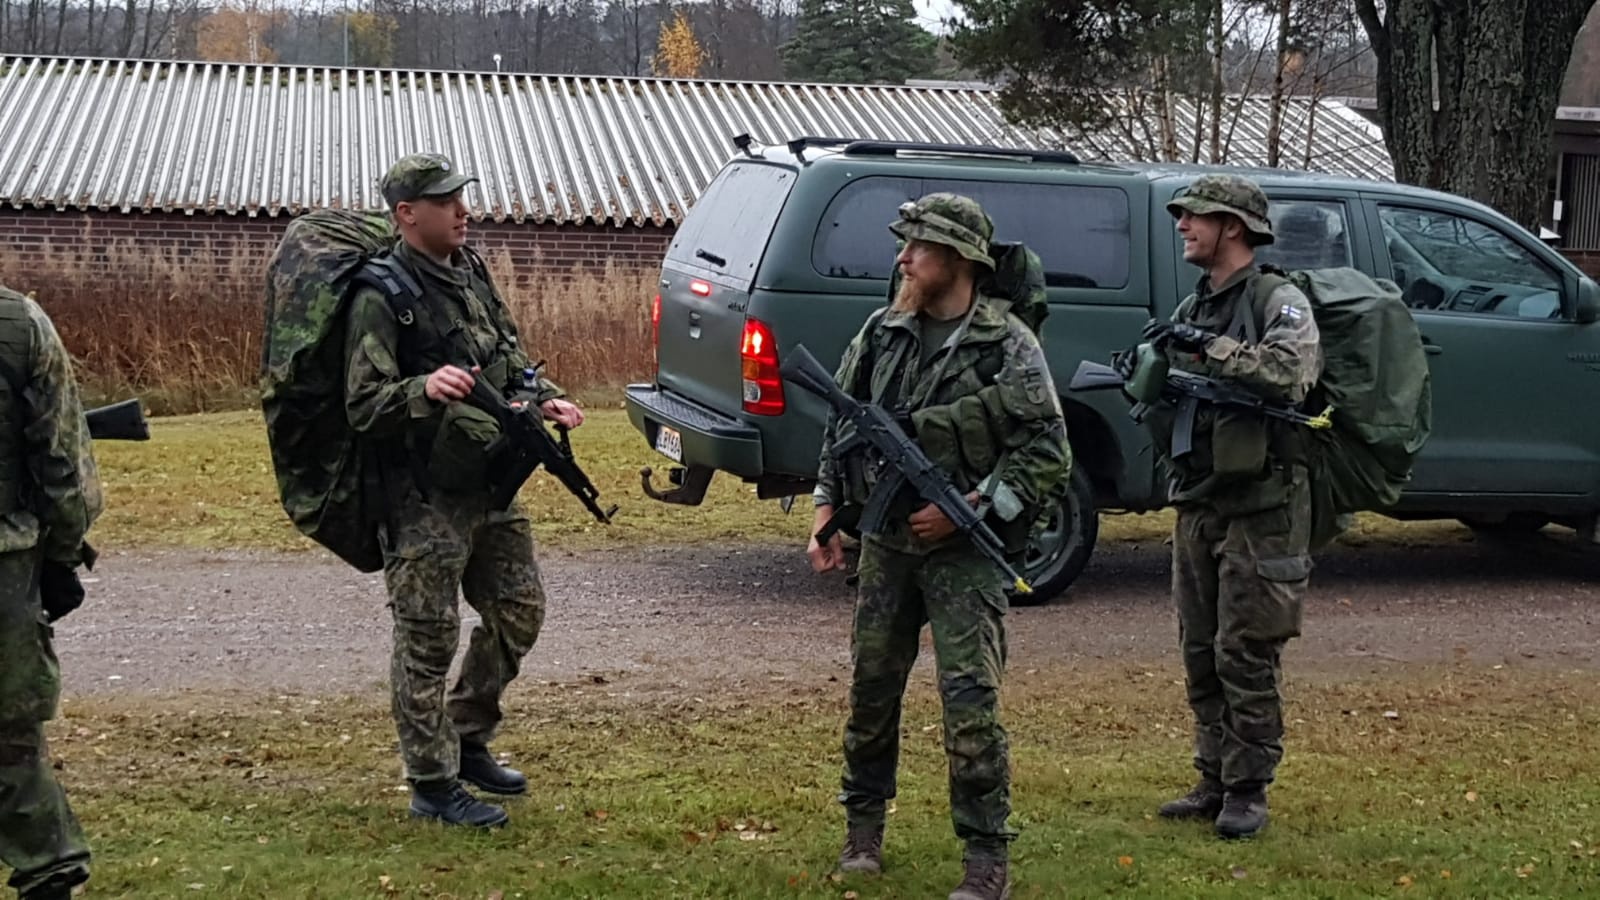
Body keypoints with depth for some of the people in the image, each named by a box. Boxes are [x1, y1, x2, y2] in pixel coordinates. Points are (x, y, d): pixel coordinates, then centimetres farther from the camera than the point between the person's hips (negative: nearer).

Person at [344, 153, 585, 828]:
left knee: (518, 612, 16)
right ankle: (434, 784, 10)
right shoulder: (382, 297, -15)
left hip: (489, 486, 8)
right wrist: (423, 389, -36)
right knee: (428, 639, -1)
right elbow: (362, 406, -19)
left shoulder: (470, 272, 10)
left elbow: (509, 355, 22)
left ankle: (467, 743, 32)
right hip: (423, 499, -8)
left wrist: (544, 397, 4)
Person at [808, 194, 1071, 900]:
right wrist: (827, 511, 7)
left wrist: (969, 509, -16)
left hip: (964, 551, -5)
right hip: (885, 543, 5)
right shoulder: (883, 332, 6)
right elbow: (840, 424, 15)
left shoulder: (1008, 346, -9)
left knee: (971, 702, -8)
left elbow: (1048, 453, -10)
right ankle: (863, 825, 30)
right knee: (871, 687, 12)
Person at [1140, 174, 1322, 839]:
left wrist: (1210, 347, -23)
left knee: (1245, 657, -5)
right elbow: (1162, 396, 20)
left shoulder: (1279, 302, -6)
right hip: (1197, 504, 7)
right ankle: (1214, 781, 19)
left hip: (1260, 510, -7)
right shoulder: (1192, 309, 16)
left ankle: (1248, 791, 4)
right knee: (1201, 656, 10)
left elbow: (1292, 372, -25)